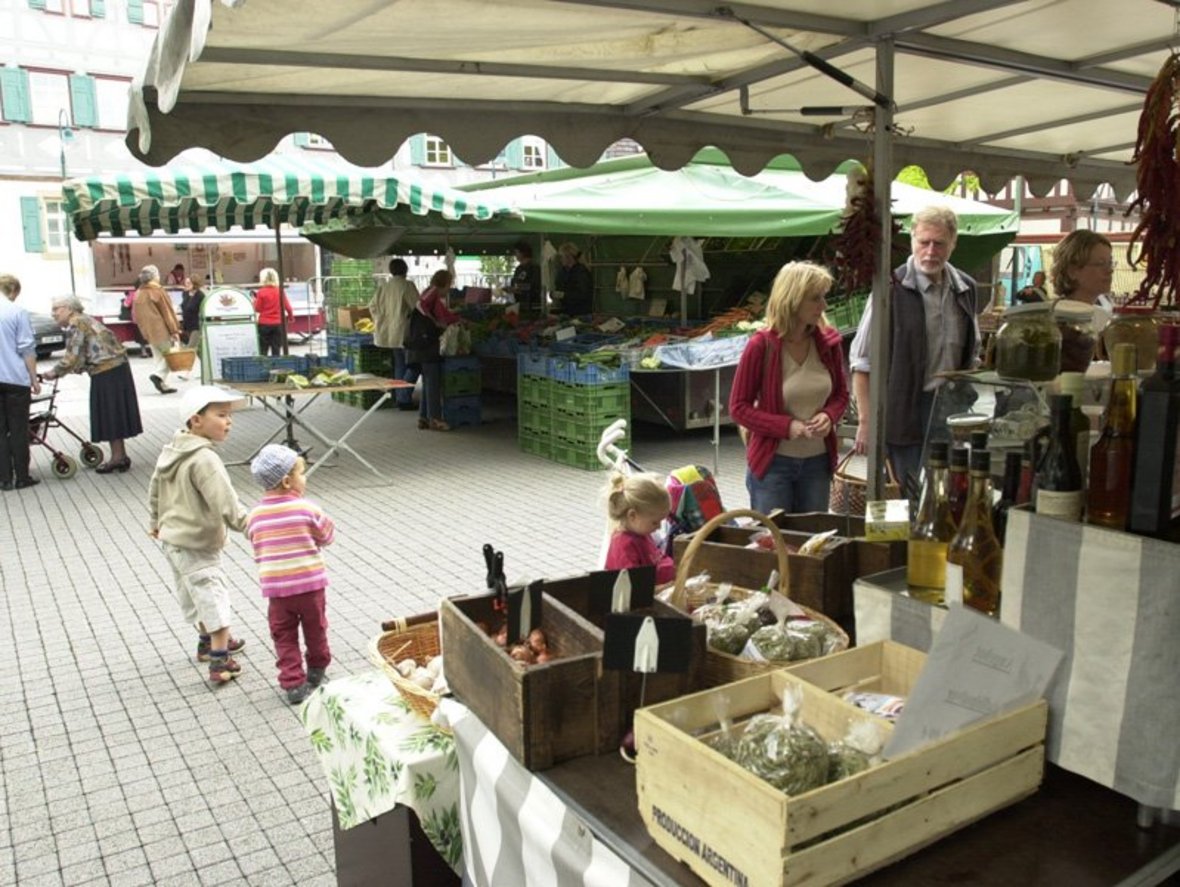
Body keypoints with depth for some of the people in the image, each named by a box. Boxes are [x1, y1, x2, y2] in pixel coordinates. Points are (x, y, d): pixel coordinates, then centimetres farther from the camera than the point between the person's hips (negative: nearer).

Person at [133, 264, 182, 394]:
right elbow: (167, 312, -13)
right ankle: (158, 374, -16)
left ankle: (163, 385, 8)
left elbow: (136, 316, 13)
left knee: (159, 357, 12)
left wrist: (145, 329, 21)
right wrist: (174, 330, -12)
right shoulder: (158, 291, -11)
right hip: (162, 330, -7)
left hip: (148, 332, 7)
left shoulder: (138, 294, 9)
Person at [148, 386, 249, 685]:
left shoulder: (172, 449, 5)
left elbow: (155, 489, 19)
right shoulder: (204, 459, -25)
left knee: (198, 596, 25)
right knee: (215, 600, -2)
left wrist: (157, 521, 32)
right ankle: (220, 663, 2)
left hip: (172, 539, 10)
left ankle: (208, 641, 43)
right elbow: (225, 503, -33)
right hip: (196, 545, -10)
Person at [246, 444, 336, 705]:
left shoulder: (255, 515, -2)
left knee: (284, 637, 13)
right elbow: (327, 536, 0)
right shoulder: (307, 508, -12)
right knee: (315, 629, 20)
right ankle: (316, 671, 38)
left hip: (275, 587, 2)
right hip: (309, 583, -1)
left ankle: (293, 684, 10)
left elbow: (257, 550, 6)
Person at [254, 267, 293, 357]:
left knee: (263, 350, 6)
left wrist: (255, 300, 12)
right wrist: (291, 317, 19)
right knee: (276, 350, 5)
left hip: (264, 324, -2)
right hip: (278, 323, 2)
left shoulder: (261, 292, -8)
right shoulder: (280, 291, -1)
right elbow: (287, 306, 2)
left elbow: (257, 309, -5)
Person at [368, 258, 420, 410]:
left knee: (399, 365, 15)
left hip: (388, 333, 7)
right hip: (404, 332, -7)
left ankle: (401, 398, 17)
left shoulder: (383, 287, 8)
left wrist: (380, 322, 24)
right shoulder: (407, 286, -12)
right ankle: (404, 398, -7)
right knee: (414, 365, 0)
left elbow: (373, 306, 13)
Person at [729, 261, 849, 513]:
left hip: (818, 462, 4)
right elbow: (739, 407, -9)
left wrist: (829, 416, -10)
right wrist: (788, 427, -19)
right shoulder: (761, 346, -14)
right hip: (772, 463, -4)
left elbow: (840, 394, 12)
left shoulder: (829, 341, -1)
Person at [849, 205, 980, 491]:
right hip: (906, 412, -5)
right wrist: (866, 421, -12)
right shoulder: (892, 289, -10)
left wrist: (966, 400, 16)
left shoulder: (965, 289, 9)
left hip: (953, 407, 6)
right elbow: (861, 362, -9)